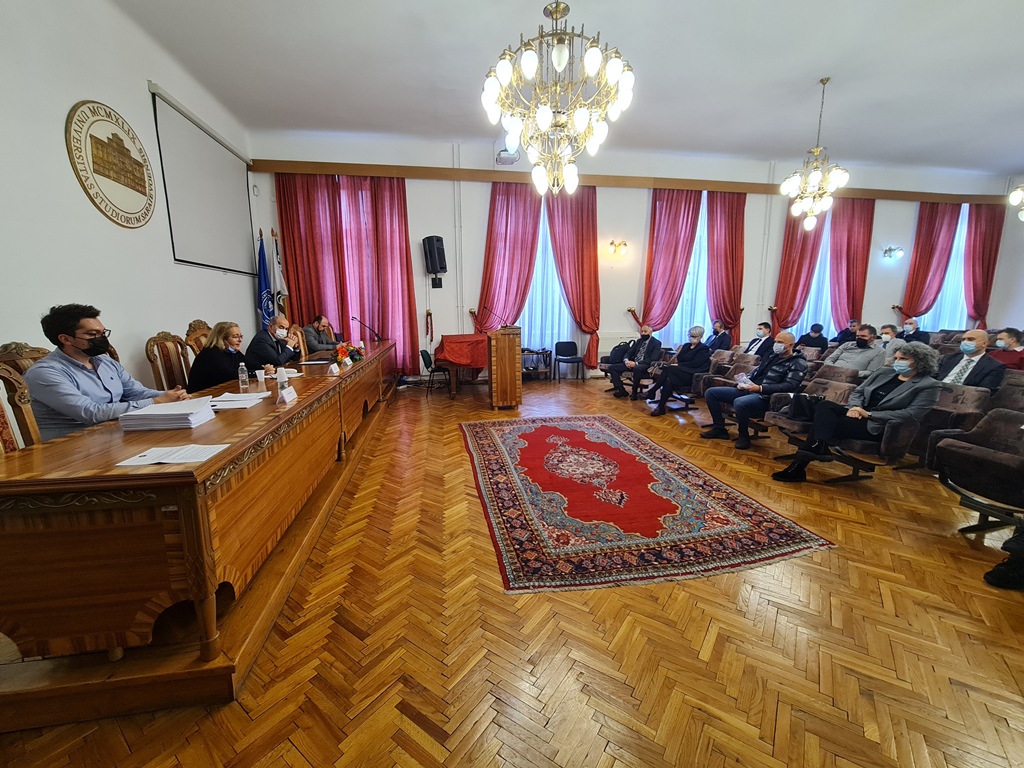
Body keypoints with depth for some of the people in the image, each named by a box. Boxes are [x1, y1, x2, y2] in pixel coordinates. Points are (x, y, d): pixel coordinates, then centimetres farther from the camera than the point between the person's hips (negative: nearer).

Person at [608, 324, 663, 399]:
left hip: (646, 365, -7)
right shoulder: (639, 341, 19)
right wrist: (626, 360, -8)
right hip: (632, 363, 7)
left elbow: (653, 359, -14)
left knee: (637, 368, -43)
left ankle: (635, 392, -21)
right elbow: (629, 353, 18)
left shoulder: (656, 343, -1)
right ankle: (621, 390, -10)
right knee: (612, 367, -8)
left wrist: (636, 363, -22)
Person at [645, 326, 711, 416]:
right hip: (680, 372, 6)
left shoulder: (703, 349, 1)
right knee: (669, 380, -29)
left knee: (668, 369, -29)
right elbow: (678, 359, 16)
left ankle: (652, 392, -23)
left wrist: (678, 365, -14)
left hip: (693, 375, -6)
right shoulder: (686, 346, 22)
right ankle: (661, 408, -33)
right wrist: (674, 364, -7)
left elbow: (695, 363, -12)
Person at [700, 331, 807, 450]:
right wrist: (743, 382, 3)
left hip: (767, 397, -8)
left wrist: (760, 388, -23)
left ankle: (744, 436, -15)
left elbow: (790, 386, -16)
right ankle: (719, 428, 3)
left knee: (739, 403, -40)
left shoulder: (798, 363, -2)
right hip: (748, 390, 8)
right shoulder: (771, 356, 20)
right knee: (711, 392, -3)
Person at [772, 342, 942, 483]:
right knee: (824, 405, -27)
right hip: (860, 413, 6)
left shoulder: (929, 385, -2)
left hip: (880, 426, -6)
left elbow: (912, 414, -13)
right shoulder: (883, 372, 15)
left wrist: (869, 414, -16)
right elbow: (857, 391, 16)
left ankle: (799, 466, -26)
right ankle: (821, 449, -38)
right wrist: (855, 407, -7)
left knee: (824, 421, -28)